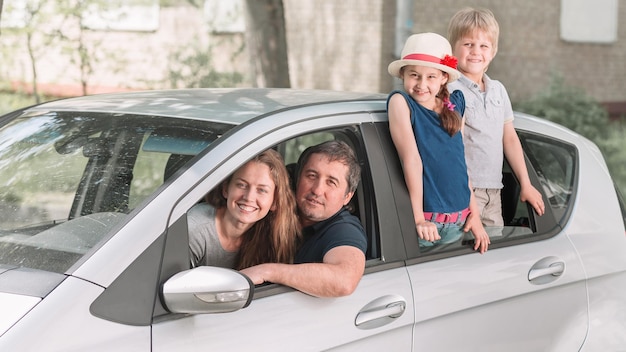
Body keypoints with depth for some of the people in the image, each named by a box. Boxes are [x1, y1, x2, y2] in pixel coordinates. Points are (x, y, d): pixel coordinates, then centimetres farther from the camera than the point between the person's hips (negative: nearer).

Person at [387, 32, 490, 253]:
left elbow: (460, 161, 12)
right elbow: (411, 159, -14)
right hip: (425, 220, -5)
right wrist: (419, 218, -18)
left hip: (459, 220, 5)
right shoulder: (401, 102, -8)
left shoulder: (454, 105, 7)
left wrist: (474, 213, 10)